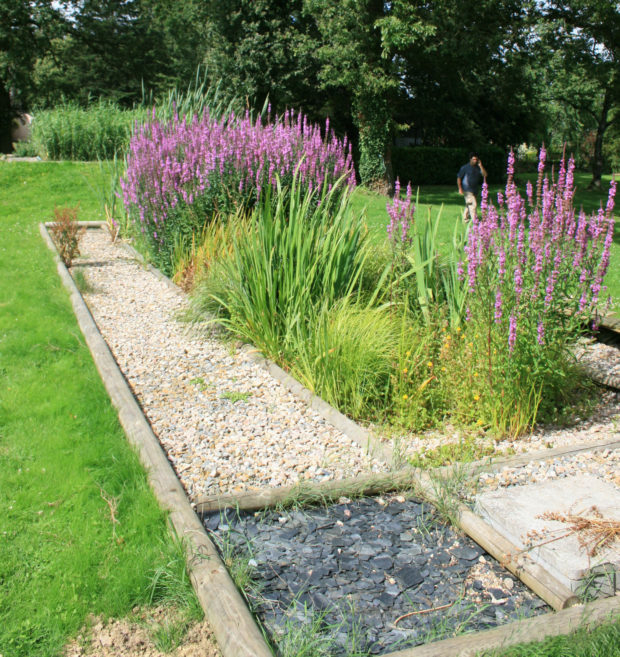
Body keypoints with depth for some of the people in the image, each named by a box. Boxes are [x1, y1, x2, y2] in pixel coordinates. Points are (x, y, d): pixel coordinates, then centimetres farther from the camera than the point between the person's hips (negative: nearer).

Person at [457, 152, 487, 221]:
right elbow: (459, 178, -2)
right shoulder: (465, 167, -5)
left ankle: (465, 219, 27)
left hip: (475, 190, 6)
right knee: (473, 204, -15)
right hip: (467, 190, -6)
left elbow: (485, 175, -2)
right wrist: (460, 189, -10)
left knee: (468, 205, 14)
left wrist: (480, 166, -10)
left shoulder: (478, 167, 9)